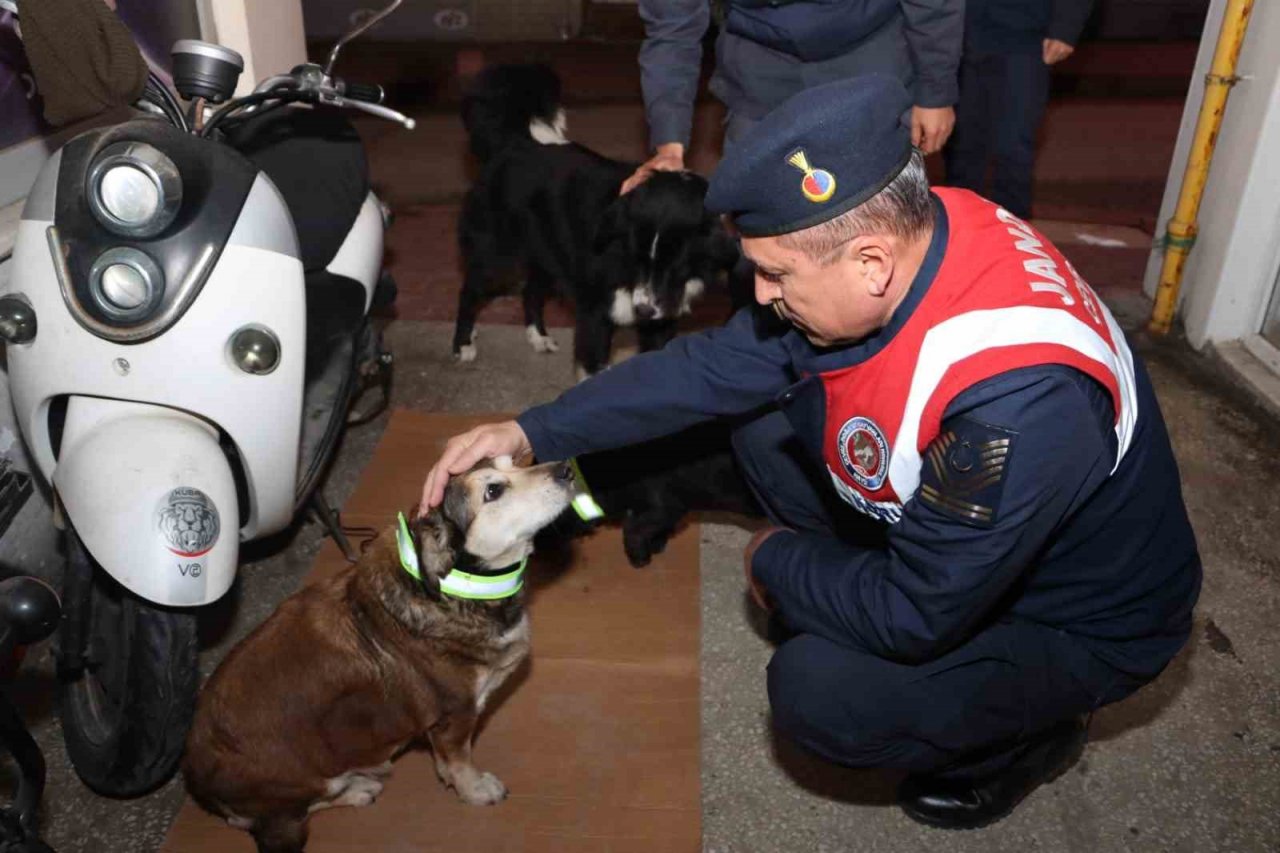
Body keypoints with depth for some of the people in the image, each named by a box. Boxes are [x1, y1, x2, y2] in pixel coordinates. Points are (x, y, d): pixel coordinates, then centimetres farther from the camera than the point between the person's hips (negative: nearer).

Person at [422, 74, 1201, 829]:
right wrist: (532, 433, -12)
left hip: (1083, 615, -6)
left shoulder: (1012, 398, -42)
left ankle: (1028, 736, 7)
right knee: (766, 433, -3)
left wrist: (777, 561, -12)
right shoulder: (897, 238, -18)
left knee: (815, 691, -22)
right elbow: (716, 365, -10)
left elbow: (914, 613, -31)